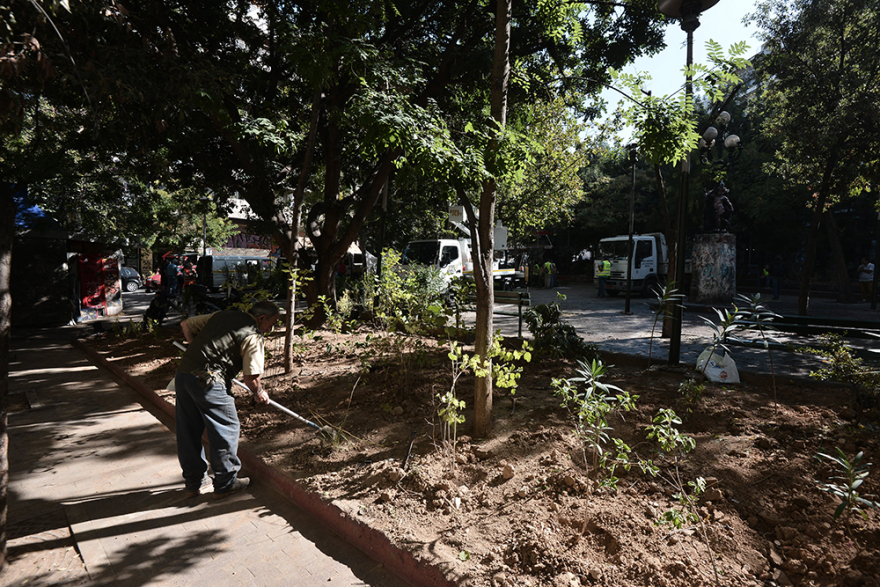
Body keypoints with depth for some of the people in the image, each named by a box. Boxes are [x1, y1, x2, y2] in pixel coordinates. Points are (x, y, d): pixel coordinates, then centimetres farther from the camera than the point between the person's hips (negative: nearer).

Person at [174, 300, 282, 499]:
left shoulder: (222, 315, 17)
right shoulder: (253, 336, -4)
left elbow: (186, 325, 23)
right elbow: (251, 376, -7)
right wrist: (259, 393, 13)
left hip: (182, 373, 8)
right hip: (208, 383, -8)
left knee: (188, 432, 17)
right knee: (226, 428, 9)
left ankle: (194, 482, 32)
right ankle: (225, 483, 19)